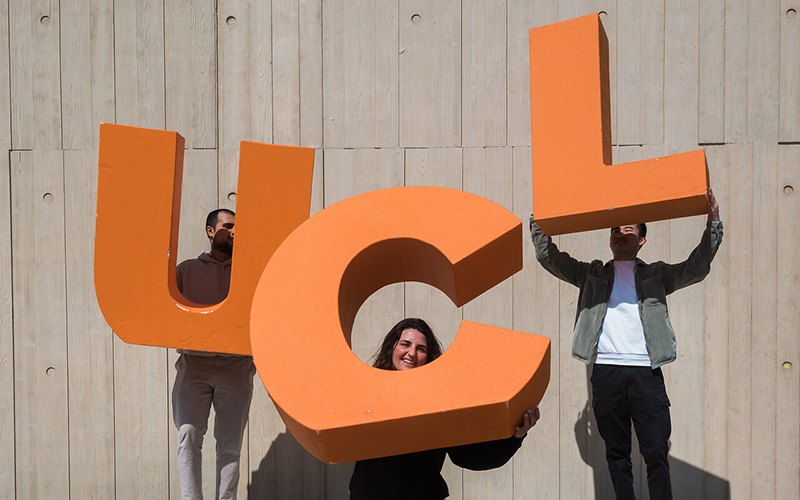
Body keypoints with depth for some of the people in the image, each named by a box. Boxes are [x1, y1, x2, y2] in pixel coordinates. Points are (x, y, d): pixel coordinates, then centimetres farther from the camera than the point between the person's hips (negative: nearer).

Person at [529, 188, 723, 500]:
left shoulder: (657, 275, 16)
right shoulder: (591, 274, 17)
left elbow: (697, 268, 4)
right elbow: (548, 256, 12)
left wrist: (713, 223, -4)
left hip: (646, 372, -1)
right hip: (605, 372, 1)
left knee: (656, 453, -3)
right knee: (616, 452, 7)